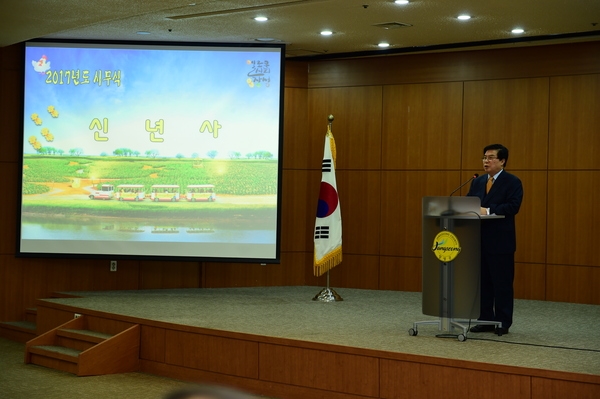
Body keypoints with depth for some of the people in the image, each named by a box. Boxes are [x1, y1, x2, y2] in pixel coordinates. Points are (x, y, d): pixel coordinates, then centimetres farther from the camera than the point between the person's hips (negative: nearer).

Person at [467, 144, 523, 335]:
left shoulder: (513, 182, -4)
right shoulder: (477, 182, 15)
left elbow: (513, 206, -17)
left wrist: (488, 211, -24)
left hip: (501, 241, -6)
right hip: (479, 240, 6)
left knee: (502, 283, 0)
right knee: (483, 282, 9)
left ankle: (503, 323, 7)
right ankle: (485, 320, 17)